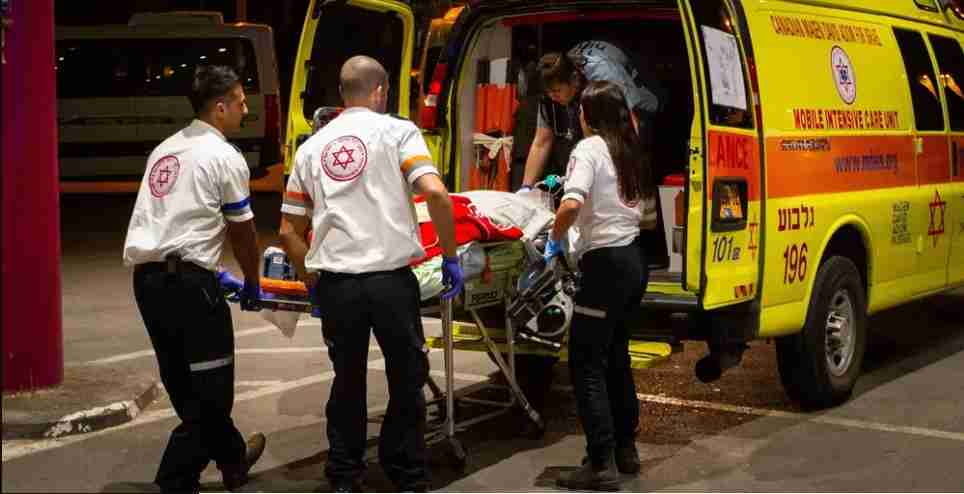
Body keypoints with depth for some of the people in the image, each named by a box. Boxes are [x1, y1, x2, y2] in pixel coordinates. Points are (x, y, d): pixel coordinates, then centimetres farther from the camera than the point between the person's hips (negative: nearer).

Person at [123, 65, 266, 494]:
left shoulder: (165, 149, 19)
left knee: (184, 382, 17)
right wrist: (252, 284, 18)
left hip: (145, 273, 9)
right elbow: (243, 232, 4)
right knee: (209, 385, 2)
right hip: (186, 278, -9)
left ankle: (233, 458, 34)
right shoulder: (224, 156, -3)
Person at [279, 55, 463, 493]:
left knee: (347, 383, 17)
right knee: (407, 380, 13)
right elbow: (435, 194, -13)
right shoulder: (397, 131, 1)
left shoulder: (311, 147, 13)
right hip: (391, 279, -3)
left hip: (335, 283, 3)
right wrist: (450, 257, -3)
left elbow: (289, 232, 13)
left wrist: (311, 282, 24)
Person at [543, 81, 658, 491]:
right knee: (616, 357, 19)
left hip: (605, 263, -8)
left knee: (586, 365, -3)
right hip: (634, 261, 8)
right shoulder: (630, 152, 14)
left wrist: (554, 240, -10)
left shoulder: (590, 148, -10)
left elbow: (571, 204, -26)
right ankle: (625, 449, 27)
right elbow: (648, 218, 20)